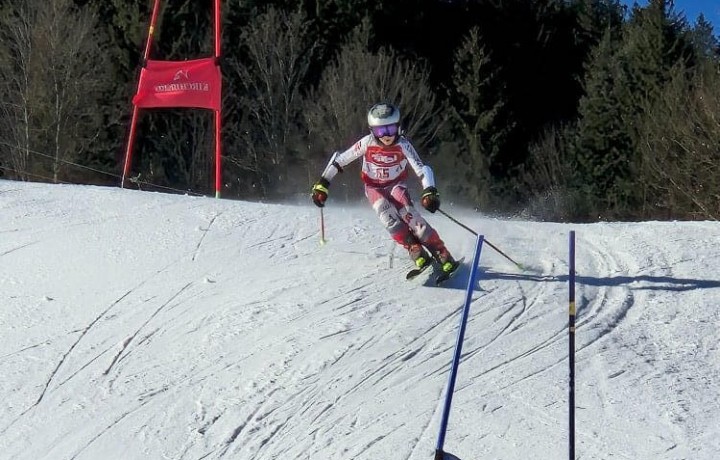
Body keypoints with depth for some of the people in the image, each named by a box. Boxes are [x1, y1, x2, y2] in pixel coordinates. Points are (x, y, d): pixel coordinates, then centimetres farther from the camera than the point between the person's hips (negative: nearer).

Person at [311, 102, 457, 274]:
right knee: (385, 210, -30)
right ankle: (414, 248, -29)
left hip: (396, 185, -1)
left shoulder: (403, 145, -23)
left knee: (406, 210, -29)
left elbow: (422, 169, -30)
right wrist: (322, 184, -14)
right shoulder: (367, 143, -21)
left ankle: (441, 252, -28)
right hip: (374, 188, 1)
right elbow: (339, 159, -11)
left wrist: (430, 191, -47)